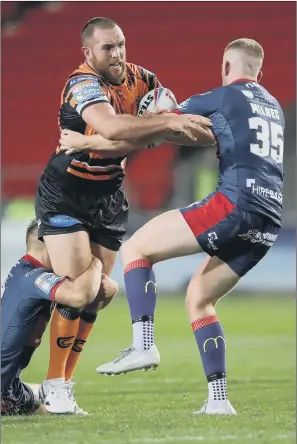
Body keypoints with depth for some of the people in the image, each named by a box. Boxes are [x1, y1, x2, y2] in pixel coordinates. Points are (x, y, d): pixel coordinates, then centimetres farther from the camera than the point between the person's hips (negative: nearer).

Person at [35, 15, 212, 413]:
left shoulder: (139, 79, -3)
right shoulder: (84, 85, -24)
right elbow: (112, 128, -43)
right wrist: (168, 122, -46)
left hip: (109, 198, 7)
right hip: (65, 197, -6)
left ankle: (64, 381, 14)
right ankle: (54, 385, -2)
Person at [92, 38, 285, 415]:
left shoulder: (223, 97, 4)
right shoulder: (273, 107, 26)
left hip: (235, 202, -8)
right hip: (269, 220, 8)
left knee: (136, 248, 0)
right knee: (198, 298, 17)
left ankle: (143, 345, -18)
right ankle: (218, 400, 8)